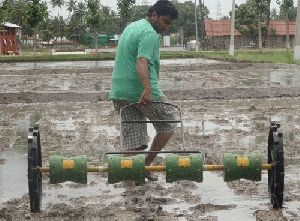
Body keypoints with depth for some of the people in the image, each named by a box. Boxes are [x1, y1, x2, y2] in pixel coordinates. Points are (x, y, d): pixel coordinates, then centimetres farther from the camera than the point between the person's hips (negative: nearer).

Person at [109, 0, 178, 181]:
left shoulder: (131, 27, 19)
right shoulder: (150, 34, -11)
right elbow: (142, 62, -27)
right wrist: (147, 89, -41)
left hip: (120, 91, 8)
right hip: (143, 93, -8)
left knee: (132, 138, 8)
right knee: (168, 125, 10)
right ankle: (146, 164, 7)